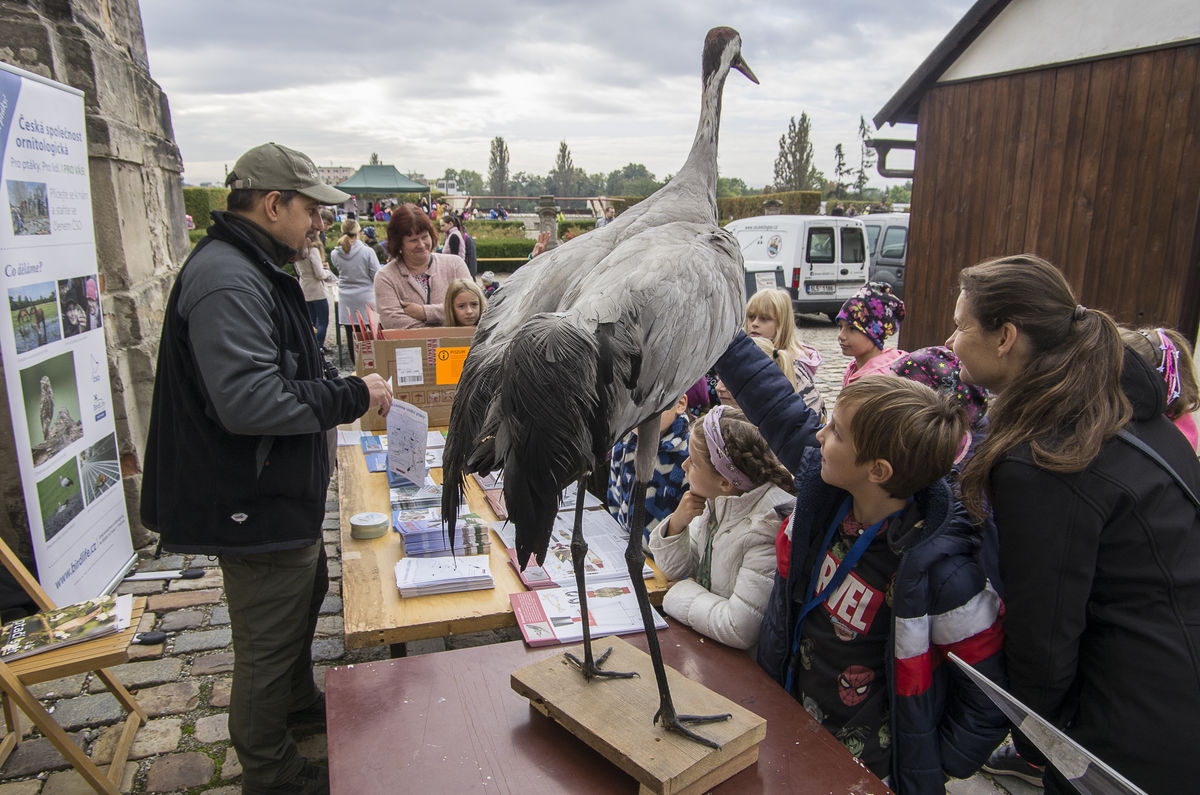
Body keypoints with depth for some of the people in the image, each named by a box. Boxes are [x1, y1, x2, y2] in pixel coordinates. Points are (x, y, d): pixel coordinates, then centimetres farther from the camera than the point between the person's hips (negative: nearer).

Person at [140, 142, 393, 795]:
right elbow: (249, 402, -34)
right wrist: (352, 396, -25)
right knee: (267, 642, 7)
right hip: (256, 503, -11)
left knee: (304, 600, 29)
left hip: (279, 495, 11)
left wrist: (340, 386, 12)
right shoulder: (227, 282, -25)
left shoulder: (251, 269, 12)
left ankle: (298, 700, 53)